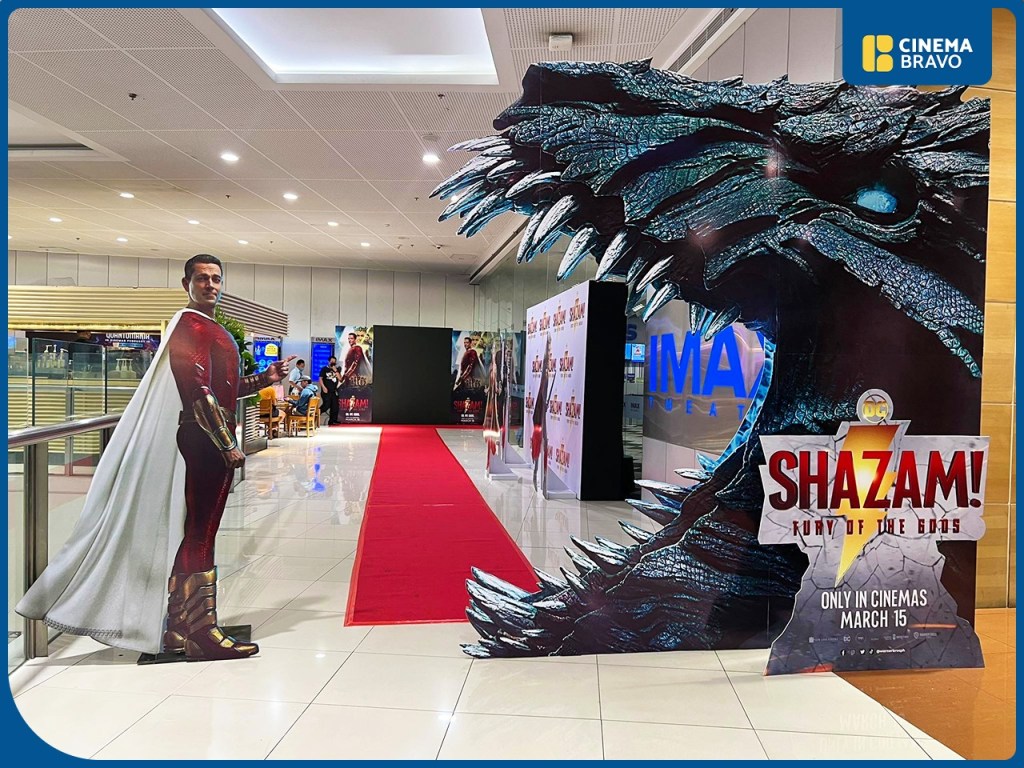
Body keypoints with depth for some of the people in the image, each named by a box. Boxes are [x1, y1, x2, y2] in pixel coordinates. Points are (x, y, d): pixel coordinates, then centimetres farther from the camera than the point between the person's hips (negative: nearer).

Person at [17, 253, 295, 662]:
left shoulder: (209, 329, 21)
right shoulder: (193, 327, -11)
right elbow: (199, 393, -20)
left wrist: (263, 379, 15)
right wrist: (227, 444, -20)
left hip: (208, 442, 10)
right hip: (204, 442, -10)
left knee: (193, 535, 13)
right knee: (199, 536, -4)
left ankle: (177, 629, 23)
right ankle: (201, 633, 4)